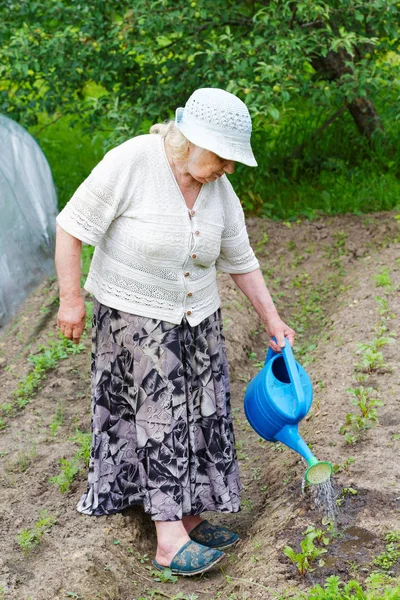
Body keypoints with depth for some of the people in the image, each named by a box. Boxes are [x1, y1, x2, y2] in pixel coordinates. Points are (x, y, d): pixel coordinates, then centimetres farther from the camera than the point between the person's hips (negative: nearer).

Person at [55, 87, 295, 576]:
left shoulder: (220, 191, -1)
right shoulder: (131, 162, -21)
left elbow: (240, 260, 9)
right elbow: (72, 227, -17)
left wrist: (272, 320, 10)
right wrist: (71, 297, -19)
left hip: (196, 321, 6)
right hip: (133, 316, -6)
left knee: (199, 416, 8)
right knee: (159, 417, -6)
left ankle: (187, 519, 22)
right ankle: (170, 541, -1)